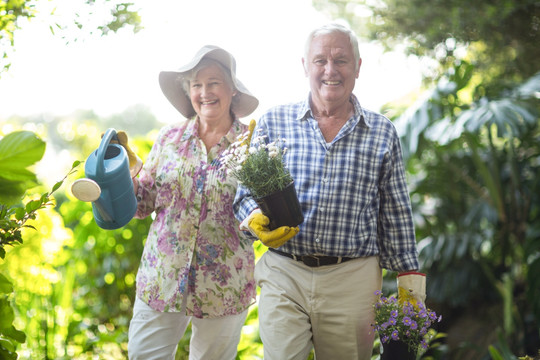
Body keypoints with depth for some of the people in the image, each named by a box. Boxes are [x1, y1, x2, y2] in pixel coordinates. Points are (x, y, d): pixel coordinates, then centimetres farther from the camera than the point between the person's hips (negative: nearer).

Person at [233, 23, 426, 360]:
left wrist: (410, 275, 8)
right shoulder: (272, 123, 4)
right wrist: (255, 219, -15)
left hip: (353, 281, 1)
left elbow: (396, 213, 10)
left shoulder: (383, 132, 6)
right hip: (283, 274, 0)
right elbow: (246, 190, 7)